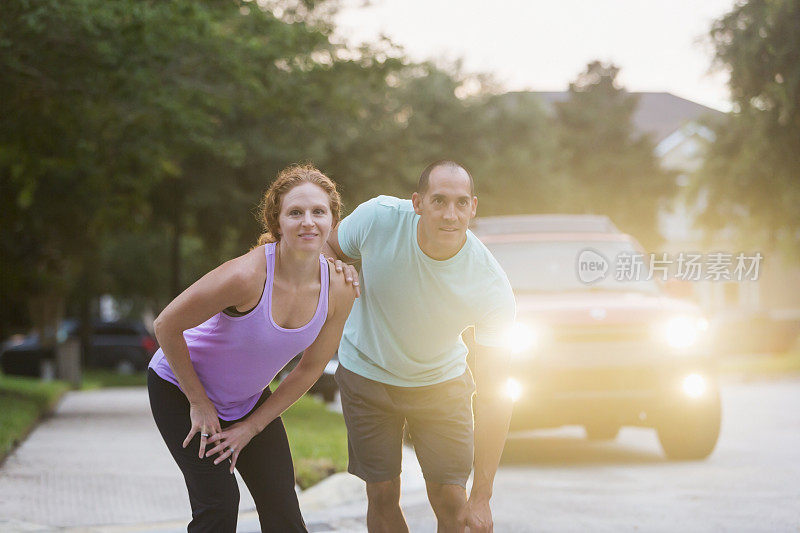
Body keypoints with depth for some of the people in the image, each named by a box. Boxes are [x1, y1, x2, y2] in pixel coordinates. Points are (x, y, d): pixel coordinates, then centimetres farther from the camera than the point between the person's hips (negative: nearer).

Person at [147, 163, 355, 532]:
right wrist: (199, 404, -14)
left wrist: (251, 427, -2)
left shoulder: (339, 290, -17)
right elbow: (167, 326, -23)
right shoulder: (247, 276, -34)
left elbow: (309, 369, -2)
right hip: (179, 389, -5)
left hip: (249, 398, 5)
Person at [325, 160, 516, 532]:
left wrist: (481, 497, -28)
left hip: (441, 382, 0)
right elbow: (326, 247, -3)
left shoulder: (493, 288, -29)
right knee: (382, 495, -3)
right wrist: (337, 271, -30)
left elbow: (493, 396, -25)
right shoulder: (378, 218, -27)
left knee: (451, 500, -9)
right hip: (366, 373, 1)